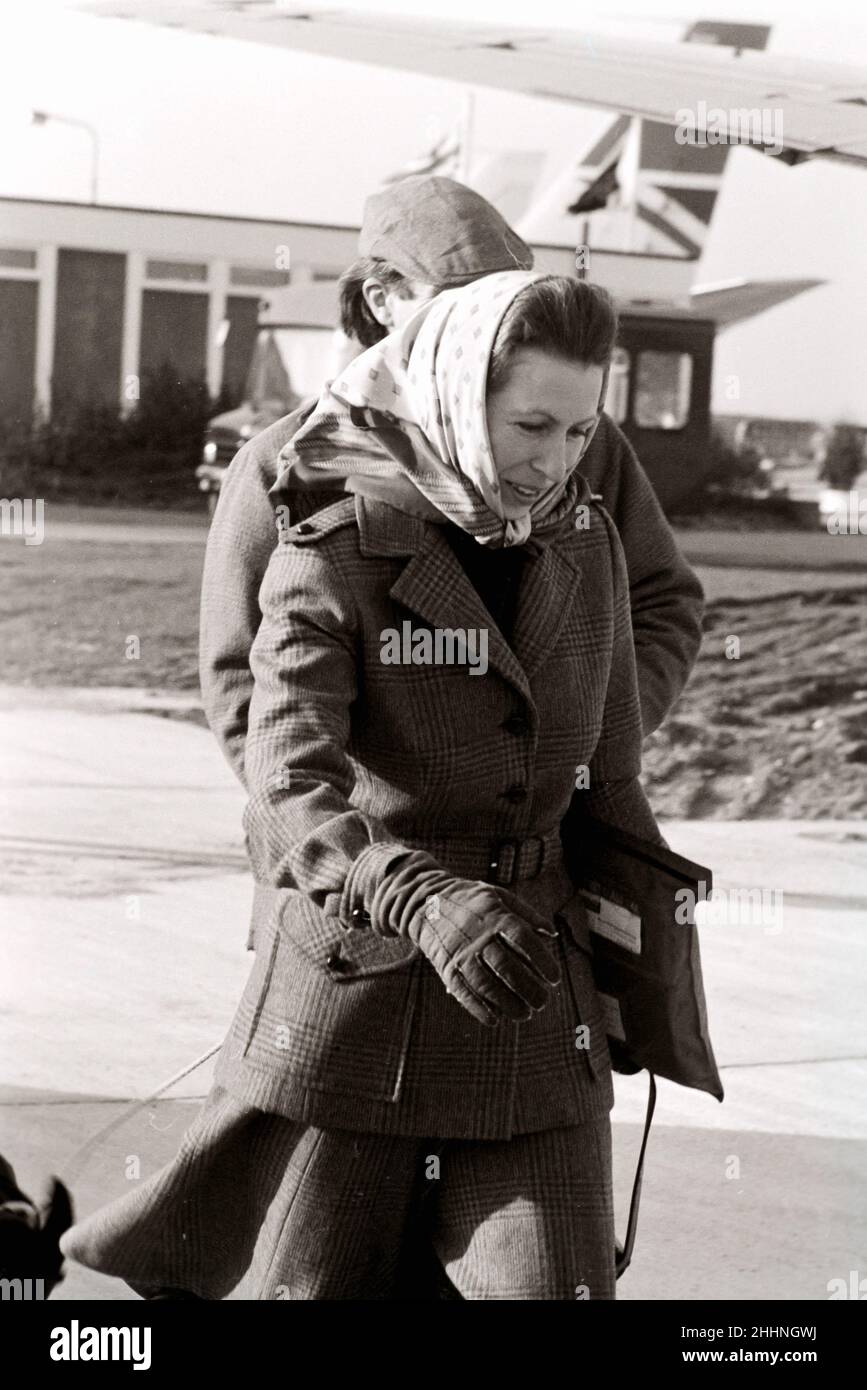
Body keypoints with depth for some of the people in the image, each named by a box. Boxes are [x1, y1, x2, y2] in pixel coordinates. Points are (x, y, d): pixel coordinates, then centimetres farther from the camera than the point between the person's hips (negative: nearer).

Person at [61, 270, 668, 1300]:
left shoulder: (585, 541, 5)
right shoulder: (333, 560, -11)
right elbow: (291, 797, -25)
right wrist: (425, 903, -42)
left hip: (533, 995, 4)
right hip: (355, 982, -4)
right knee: (312, 1287, 5)